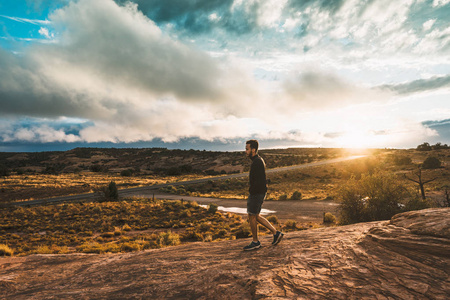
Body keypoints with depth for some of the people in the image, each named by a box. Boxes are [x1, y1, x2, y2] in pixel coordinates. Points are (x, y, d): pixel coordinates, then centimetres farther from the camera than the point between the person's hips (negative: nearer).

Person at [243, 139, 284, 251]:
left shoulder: (257, 162, -19)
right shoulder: (256, 160, 14)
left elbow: (259, 181, -24)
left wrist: (251, 191, -15)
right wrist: (251, 190, 13)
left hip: (257, 193, -10)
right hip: (256, 193, 10)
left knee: (252, 216, 2)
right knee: (256, 216, 17)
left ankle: (255, 242, 16)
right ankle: (276, 233, 22)